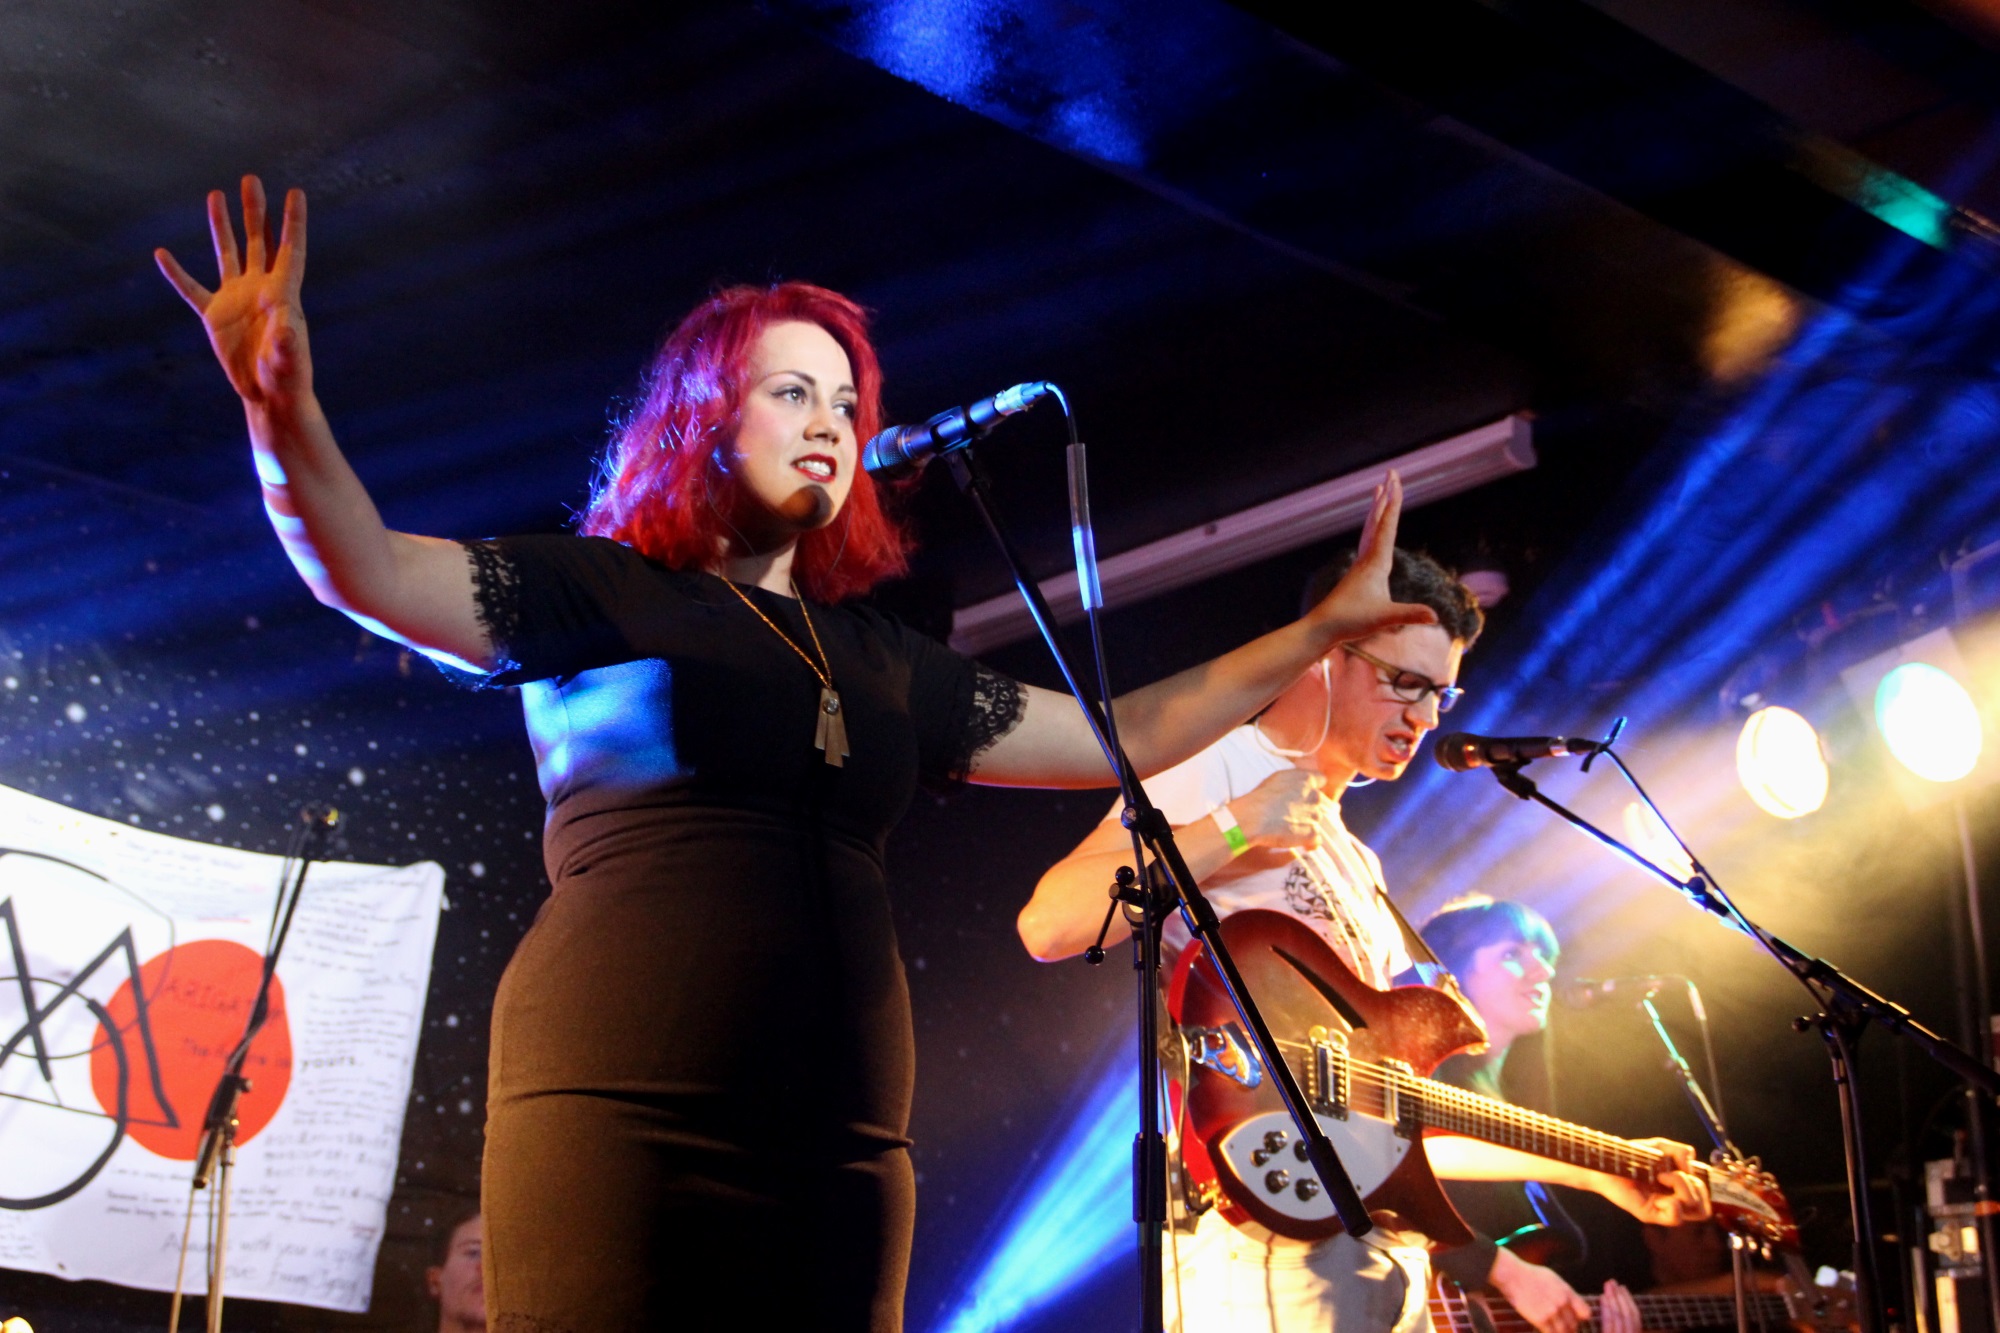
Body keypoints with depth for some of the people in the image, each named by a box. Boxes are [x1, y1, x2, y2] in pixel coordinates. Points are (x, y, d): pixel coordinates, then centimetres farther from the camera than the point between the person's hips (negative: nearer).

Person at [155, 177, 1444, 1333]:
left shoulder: (882, 659, 23)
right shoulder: (601, 594, 9)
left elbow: (1120, 738, 26)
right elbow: (371, 574, -5)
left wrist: (1320, 630, 24)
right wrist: (285, 409, -24)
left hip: (840, 1140, 5)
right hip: (623, 1114, -5)